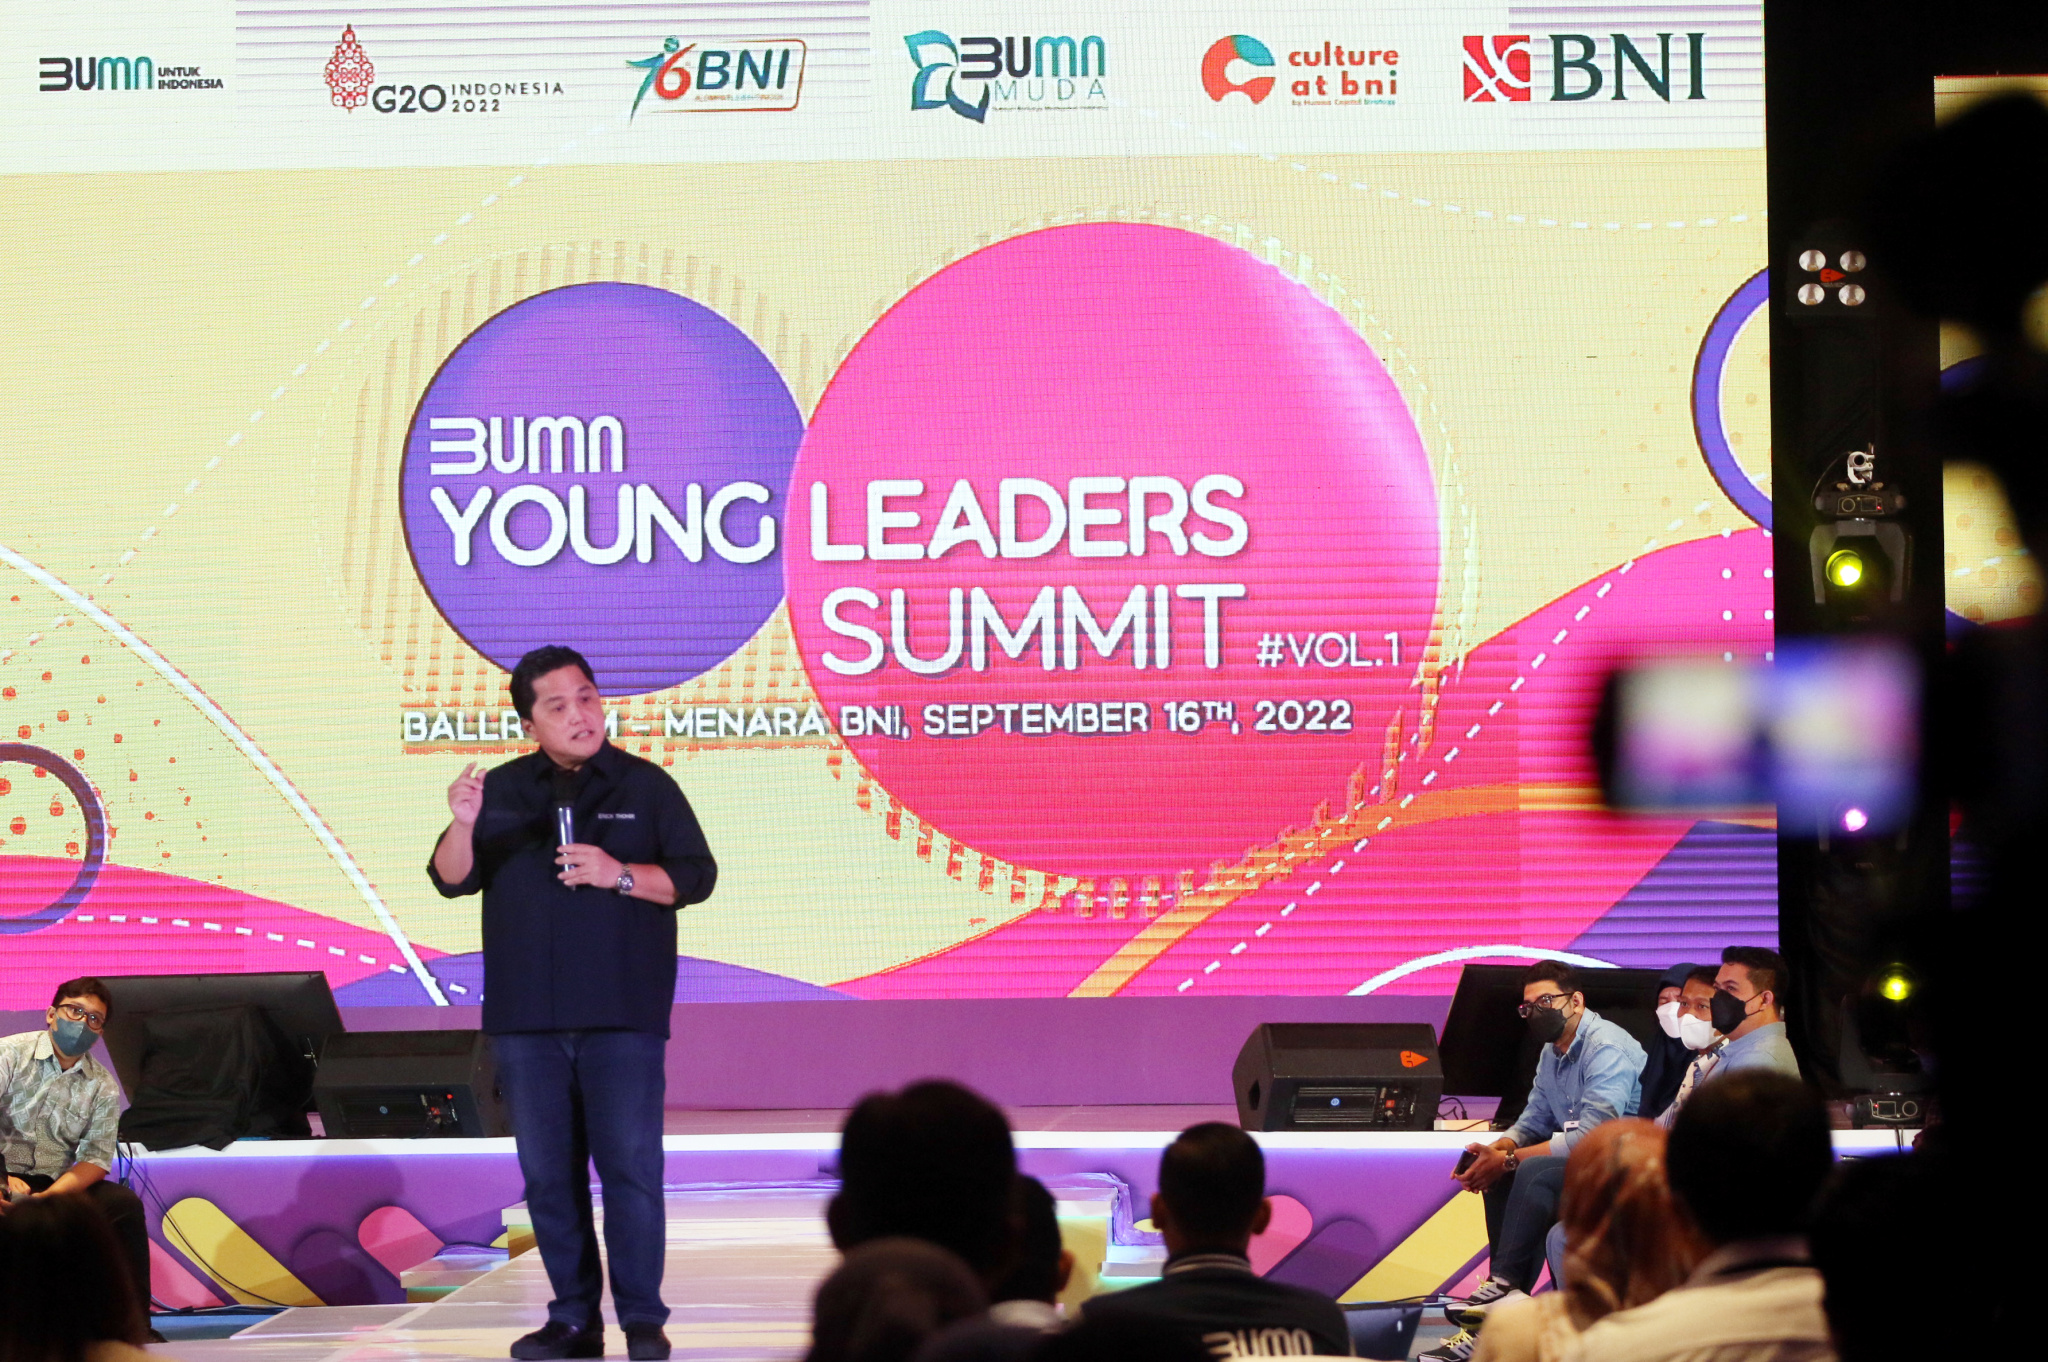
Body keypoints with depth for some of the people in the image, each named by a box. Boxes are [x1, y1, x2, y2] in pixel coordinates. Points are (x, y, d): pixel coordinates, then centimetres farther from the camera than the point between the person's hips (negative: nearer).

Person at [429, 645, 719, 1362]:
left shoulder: (645, 786, 5)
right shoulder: (503, 790, 10)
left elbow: (695, 874, 2)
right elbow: (453, 880, 4)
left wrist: (620, 875, -12)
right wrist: (463, 824, -16)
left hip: (622, 1013, -3)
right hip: (526, 1014, 3)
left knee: (630, 1163, -7)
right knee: (548, 1172, 5)